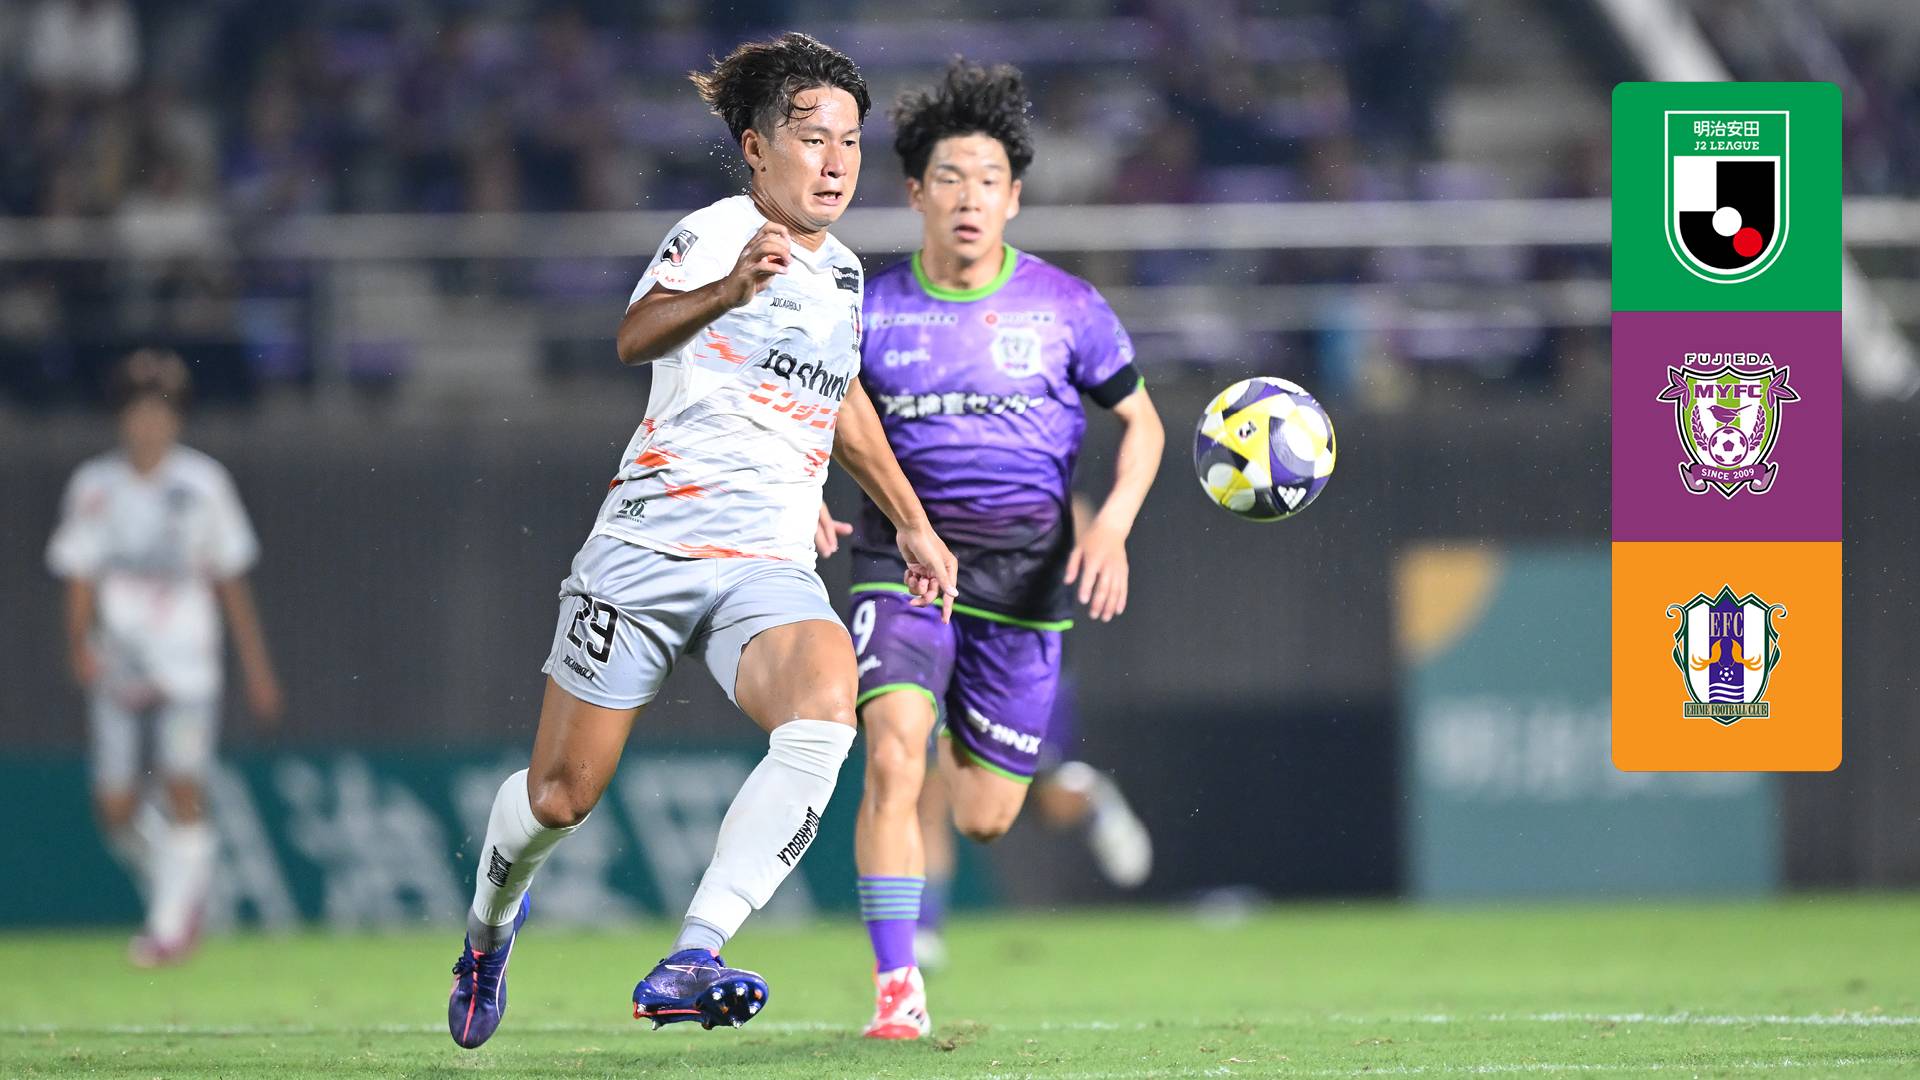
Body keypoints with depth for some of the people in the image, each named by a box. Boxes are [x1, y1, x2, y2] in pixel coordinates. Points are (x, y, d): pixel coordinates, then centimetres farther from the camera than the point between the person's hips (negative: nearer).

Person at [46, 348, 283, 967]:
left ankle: (172, 923, -9)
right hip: (117, 669, 2)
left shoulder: (203, 485, 2)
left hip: (186, 665, -2)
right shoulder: (95, 487, 4)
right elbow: (80, 579, 4)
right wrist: (80, 646, -14)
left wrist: (257, 667, 8)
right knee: (117, 810, -2)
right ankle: (177, 888, 25)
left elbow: (231, 582, 8)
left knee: (183, 788, -17)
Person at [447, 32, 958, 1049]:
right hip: (648, 547, -5)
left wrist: (912, 523, 39)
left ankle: (689, 961, -36)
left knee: (826, 708, -29)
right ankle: (489, 926, 39)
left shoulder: (840, 271, 16)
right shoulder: (714, 233, -7)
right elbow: (633, 336, -30)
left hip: (771, 573, 5)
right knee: (561, 797, 3)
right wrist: (726, 292, -49)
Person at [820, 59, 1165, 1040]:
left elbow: (1139, 419, 10)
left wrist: (1112, 525, -7)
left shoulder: (1063, 307, -1)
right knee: (890, 757, -24)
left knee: (983, 820, 4)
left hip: (1025, 570, 1)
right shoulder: (871, 313, 0)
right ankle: (896, 989, -19)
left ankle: (959, 753, 43)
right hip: (903, 555, -1)